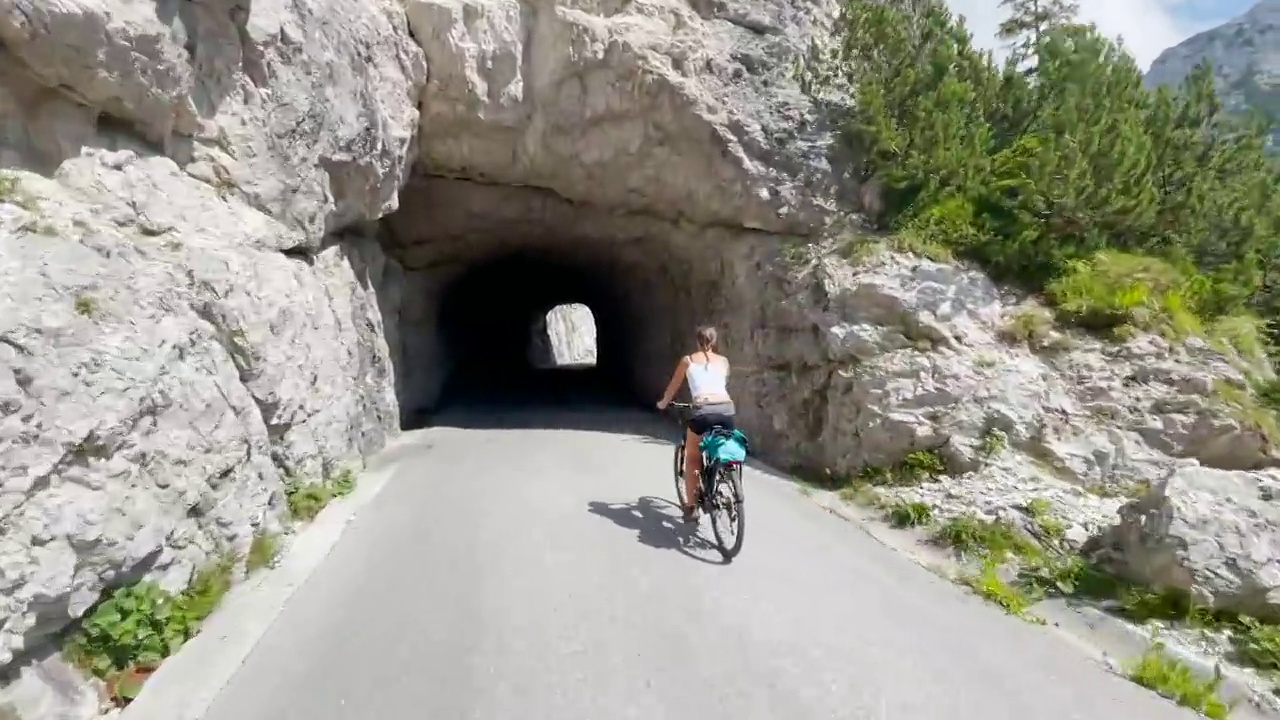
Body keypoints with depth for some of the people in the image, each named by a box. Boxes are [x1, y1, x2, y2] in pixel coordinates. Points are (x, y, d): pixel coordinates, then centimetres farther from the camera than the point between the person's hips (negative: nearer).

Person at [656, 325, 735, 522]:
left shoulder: (688, 360, 17)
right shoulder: (724, 361, 23)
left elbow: (673, 386, 27)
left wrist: (663, 403, 46)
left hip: (703, 411, -2)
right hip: (726, 409, 2)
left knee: (692, 458, 15)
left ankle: (691, 507, 14)